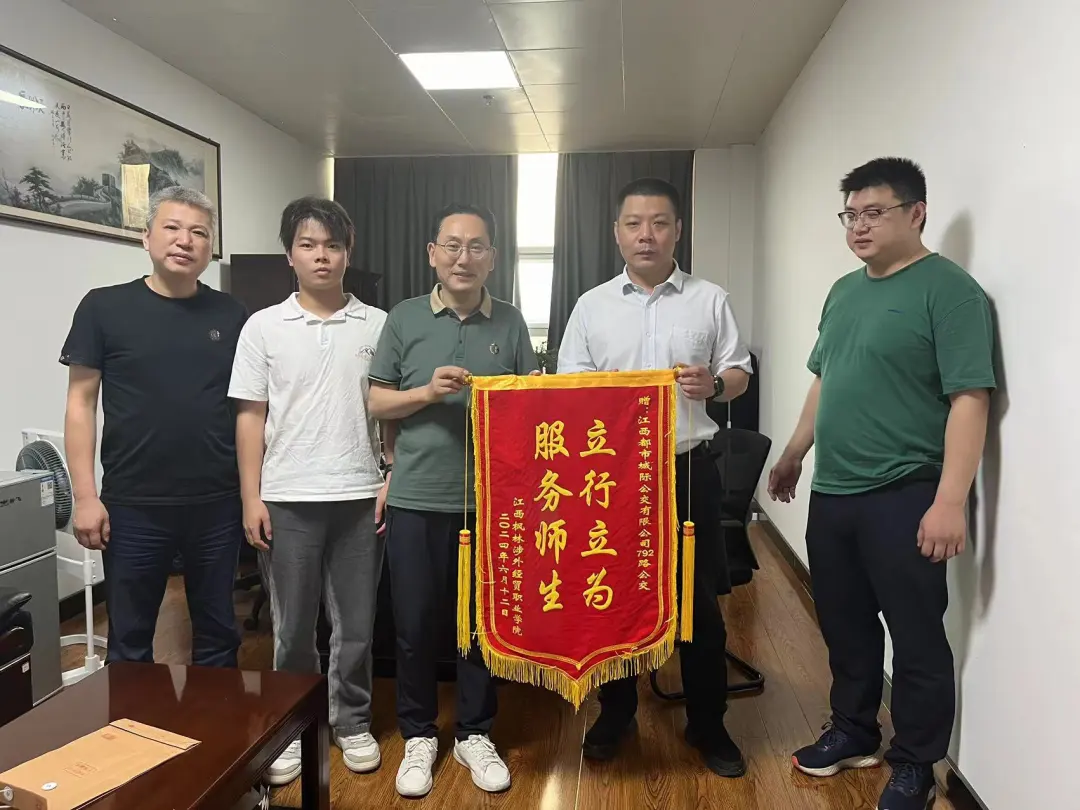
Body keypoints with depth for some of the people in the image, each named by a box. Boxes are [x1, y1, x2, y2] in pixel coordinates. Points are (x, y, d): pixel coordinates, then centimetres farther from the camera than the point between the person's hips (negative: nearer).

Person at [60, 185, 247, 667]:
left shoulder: (231, 315, 3)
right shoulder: (104, 308, -2)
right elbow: (81, 403, -1)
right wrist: (85, 496, -7)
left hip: (218, 505, 2)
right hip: (133, 507, -1)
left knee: (218, 634, 15)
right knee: (129, 640, 13)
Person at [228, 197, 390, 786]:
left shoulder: (378, 325, 3)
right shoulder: (263, 327, 3)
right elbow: (251, 417, 2)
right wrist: (251, 499, -3)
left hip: (359, 496, 0)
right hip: (287, 499, 0)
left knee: (356, 623, 10)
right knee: (292, 627, 11)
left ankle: (352, 722, 29)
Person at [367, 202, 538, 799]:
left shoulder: (510, 323, 5)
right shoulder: (404, 318, 2)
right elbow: (376, 401, 3)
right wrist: (427, 393, -13)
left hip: (490, 499, 1)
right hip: (416, 498, -1)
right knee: (416, 624, 9)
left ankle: (475, 734, 30)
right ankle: (418, 735, 29)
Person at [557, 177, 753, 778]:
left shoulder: (710, 300, 4)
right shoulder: (592, 305, 7)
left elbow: (740, 375, 6)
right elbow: (567, 388, 6)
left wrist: (714, 384, -16)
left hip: (688, 466, -1)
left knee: (699, 599, 7)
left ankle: (708, 724, 26)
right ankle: (616, 713, 31)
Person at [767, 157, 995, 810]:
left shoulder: (949, 289, -10)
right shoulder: (844, 290, 13)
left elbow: (969, 397, -16)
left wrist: (950, 500, -22)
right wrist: (795, 455, 22)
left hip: (904, 498, -7)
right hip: (832, 493, 7)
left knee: (917, 639, 7)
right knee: (844, 623, 18)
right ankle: (854, 732, 37)